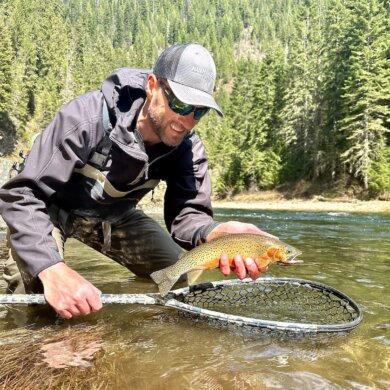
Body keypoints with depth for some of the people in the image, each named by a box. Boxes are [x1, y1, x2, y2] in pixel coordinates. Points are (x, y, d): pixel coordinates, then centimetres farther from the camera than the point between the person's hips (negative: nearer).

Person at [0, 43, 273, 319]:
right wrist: (52, 269, -52)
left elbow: (186, 212, -24)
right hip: (52, 210, -4)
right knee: (32, 286, -28)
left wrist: (215, 233, -51)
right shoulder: (88, 118, -36)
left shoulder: (188, 148, -20)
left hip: (115, 217, 4)